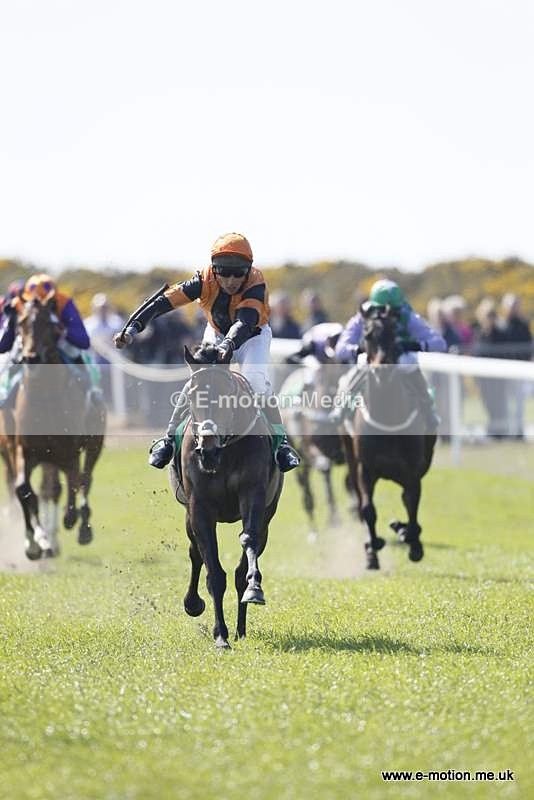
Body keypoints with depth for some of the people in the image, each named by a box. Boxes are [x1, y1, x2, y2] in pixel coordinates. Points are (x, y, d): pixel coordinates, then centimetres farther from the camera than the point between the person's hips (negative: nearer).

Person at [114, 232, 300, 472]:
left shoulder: (255, 284, -36)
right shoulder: (206, 280, -29)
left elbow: (245, 322, -51)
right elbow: (166, 301, -33)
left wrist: (229, 345, -71)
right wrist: (134, 327, -43)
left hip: (252, 335, -3)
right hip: (217, 333, 3)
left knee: (255, 380, -27)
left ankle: (280, 441, -20)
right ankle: (170, 438, -2)